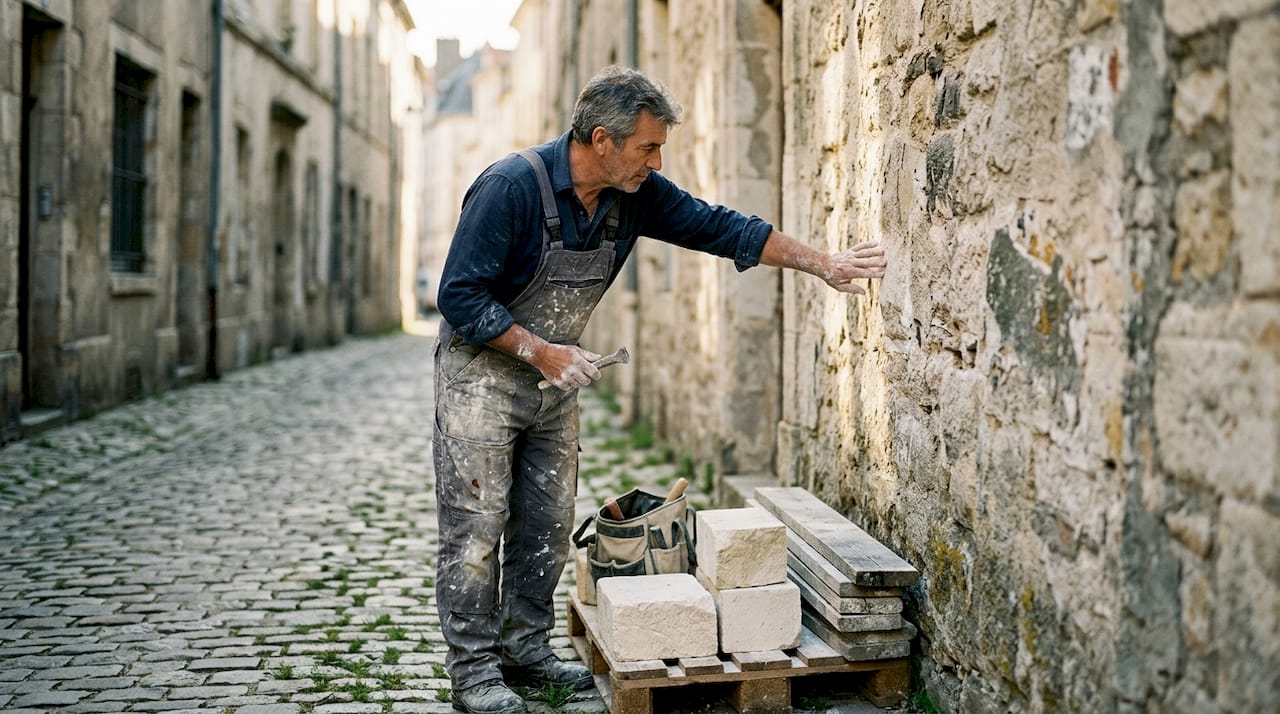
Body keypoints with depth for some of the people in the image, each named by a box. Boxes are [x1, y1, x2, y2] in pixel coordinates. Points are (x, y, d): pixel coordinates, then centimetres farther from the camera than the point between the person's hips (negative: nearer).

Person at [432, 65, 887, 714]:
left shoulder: (635, 195, -5)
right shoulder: (512, 186, -24)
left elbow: (719, 228, 1)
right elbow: (459, 296, -22)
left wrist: (823, 265, -1)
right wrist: (539, 351, -24)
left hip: (554, 380, 7)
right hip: (481, 373, -7)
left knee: (548, 525, 9)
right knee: (477, 526, -4)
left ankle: (525, 649, 23)